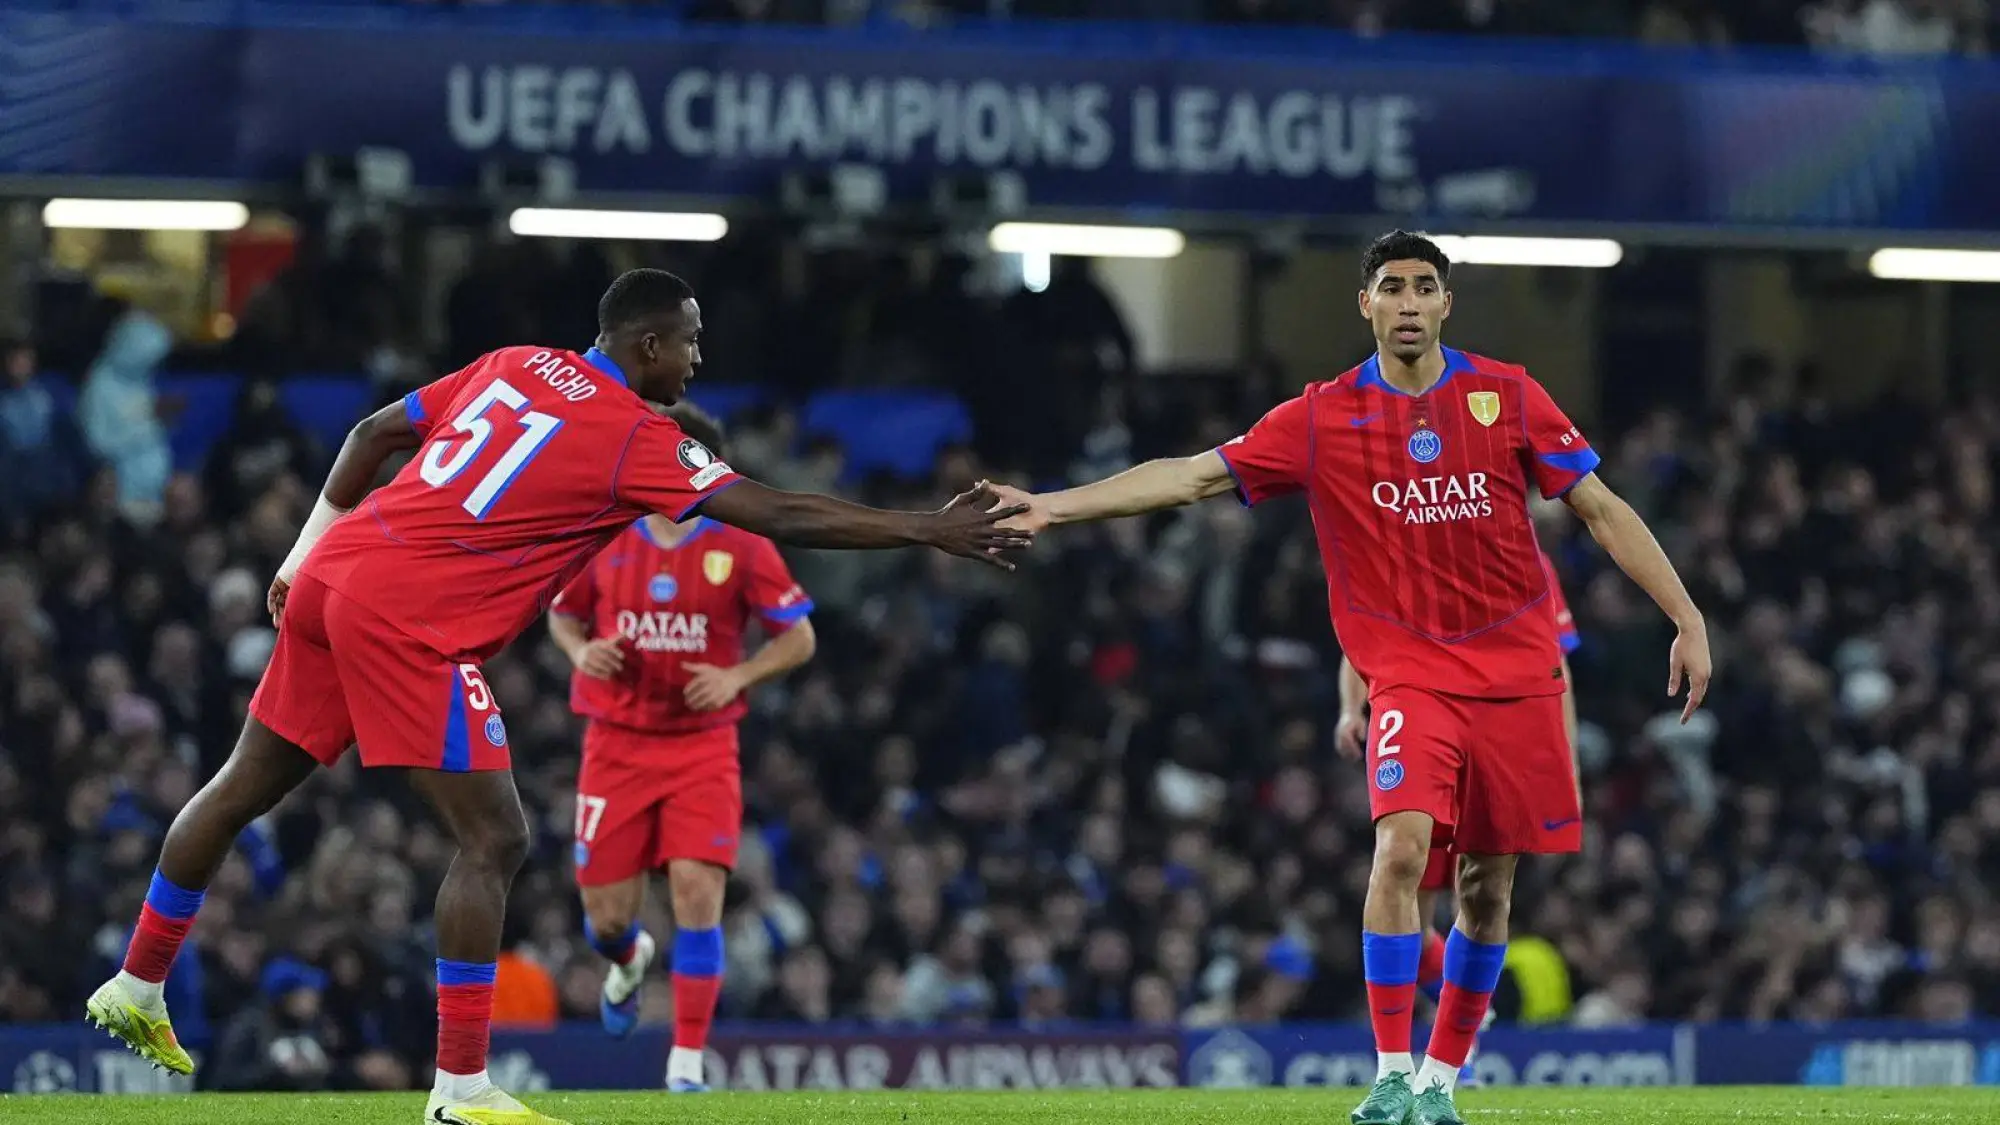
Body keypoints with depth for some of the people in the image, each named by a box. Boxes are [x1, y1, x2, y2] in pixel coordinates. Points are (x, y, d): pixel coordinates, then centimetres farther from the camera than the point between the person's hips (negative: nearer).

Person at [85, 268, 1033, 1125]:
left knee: (243, 790, 20)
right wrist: (931, 531, -6)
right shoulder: (637, 440, -9)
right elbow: (781, 517, -12)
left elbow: (375, 433, 17)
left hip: (335, 579, 9)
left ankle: (135, 987, 34)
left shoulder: (516, 368, 13)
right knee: (493, 841, -5)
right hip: (411, 621, -9)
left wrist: (308, 553, 25)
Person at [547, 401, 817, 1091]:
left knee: (698, 894, -17)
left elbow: (799, 638, 1)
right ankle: (628, 962, 41)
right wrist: (582, 651, -7)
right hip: (617, 743, 2)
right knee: (608, 917, 1)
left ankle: (688, 1061, -9)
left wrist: (738, 677, -15)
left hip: (703, 744, -1)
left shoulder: (741, 546, -5)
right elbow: (562, 615, 16)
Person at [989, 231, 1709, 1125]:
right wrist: (1057, 505, -11)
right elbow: (1194, 475, -3)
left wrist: (1688, 620, 0)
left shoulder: (1506, 396, 1)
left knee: (1487, 885, 4)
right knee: (1401, 845, -23)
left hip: (1516, 673, 2)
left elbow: (1602, 509, 5)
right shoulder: (1323, 418, -1)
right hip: (1411, 675, -2)